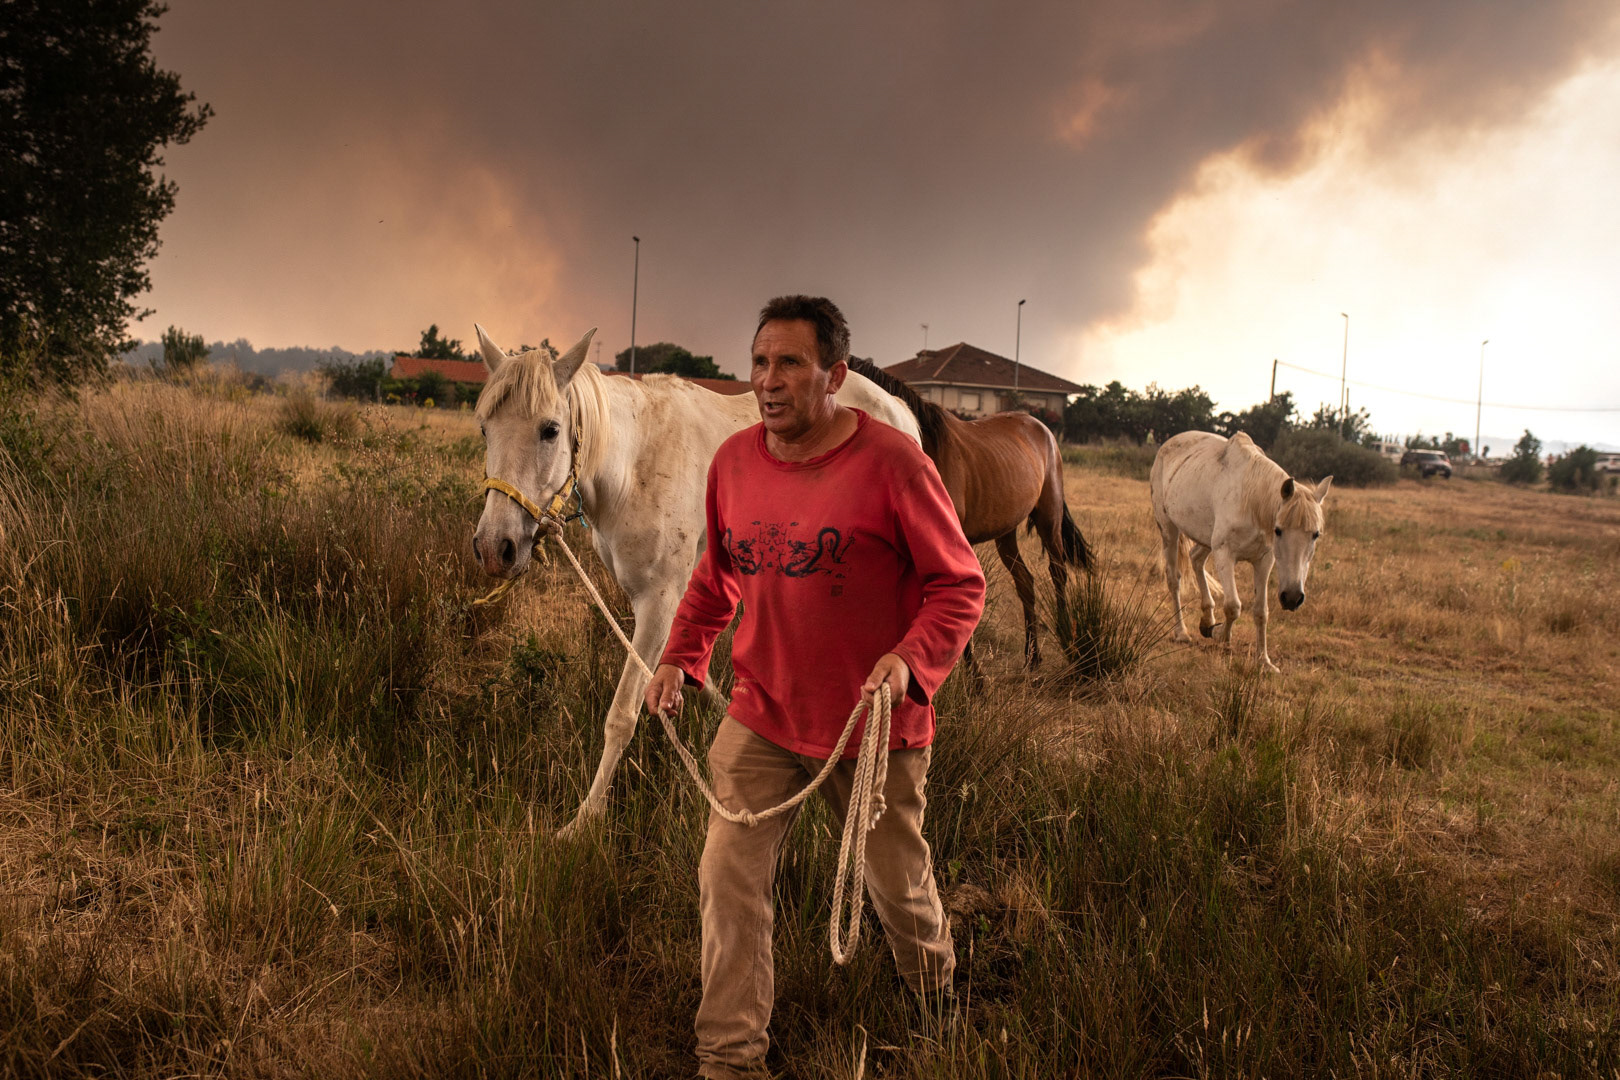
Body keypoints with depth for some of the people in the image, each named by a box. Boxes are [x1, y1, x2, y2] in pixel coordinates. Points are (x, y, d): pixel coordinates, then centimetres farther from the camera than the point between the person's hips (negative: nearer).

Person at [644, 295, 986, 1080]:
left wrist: (911, 661, -29)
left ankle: (938, 1003, 47)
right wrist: (680, 658, 0)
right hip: (760, 716, 4)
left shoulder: (892, 463, -18)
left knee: (897, 882, 16)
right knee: (728, 880, -2)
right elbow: (716, 577, 13)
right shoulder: (733, 461, -2)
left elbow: (959, 585, -13)